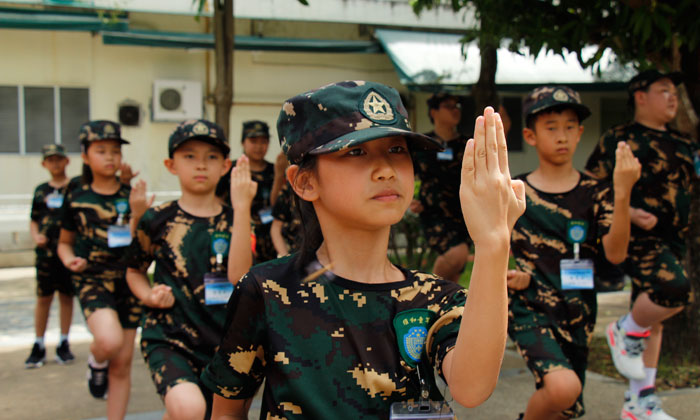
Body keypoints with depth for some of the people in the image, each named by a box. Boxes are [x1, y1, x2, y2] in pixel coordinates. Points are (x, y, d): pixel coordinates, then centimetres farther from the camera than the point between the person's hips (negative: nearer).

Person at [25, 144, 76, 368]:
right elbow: (34, 221, 14)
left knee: (66, 296, 7)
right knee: (43, 298, 4)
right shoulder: (41, 190, 10)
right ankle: (39, 346, 14)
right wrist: (36, 237, -3)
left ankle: (63, 344, 17)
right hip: (46, 251, 2)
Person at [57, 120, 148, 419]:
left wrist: (137, 215, -20)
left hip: (128, 280, 2)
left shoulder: (132, 197, 2)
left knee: (122, 363, 7)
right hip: (93, 279, -2)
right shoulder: (76, 199, 2)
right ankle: (96, 363, 9)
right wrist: (70, 259, -7)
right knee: (109, 341, -28)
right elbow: (65, 242, 14)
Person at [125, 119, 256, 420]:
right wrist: (148, 296, -6)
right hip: (168, 337, -2)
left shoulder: (233, 220, 1)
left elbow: (239, 276, -17)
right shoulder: (158, 220, 0)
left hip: (221, 341, 3)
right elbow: (134, 271, 16)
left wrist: (242, 207, -21)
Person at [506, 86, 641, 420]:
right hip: (528, 308, -3)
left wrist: (622, 192, -25)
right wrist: (507, 274, -8)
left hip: (576, 314, 3)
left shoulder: (595, 193, 1)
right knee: (563, 387, -28)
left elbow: (615, 253, -14)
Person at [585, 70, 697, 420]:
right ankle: (625, 331, -2)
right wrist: (629, 213, -19)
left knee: (653, 318, 12)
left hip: (672, 243, 7)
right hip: (639, 236, -7)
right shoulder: (619, 139, -3)